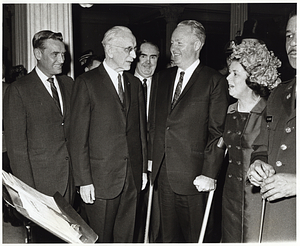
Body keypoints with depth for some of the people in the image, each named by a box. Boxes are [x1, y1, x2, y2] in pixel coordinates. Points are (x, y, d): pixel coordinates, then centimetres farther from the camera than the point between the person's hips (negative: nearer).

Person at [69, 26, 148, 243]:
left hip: (133, 177, 5)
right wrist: (84, 180, -12)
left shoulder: (135, 83, 11)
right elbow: (78, 137, -9)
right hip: (101, 178, -4)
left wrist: (143, 168, 11)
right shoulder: (87, 82, -6)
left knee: (126, 236, 15)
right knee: (100, 238, 9)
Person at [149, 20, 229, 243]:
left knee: (194, 236, 10)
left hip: (191, 174, -5)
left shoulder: (214, 81, -6)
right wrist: (152, 157, 8)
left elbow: (218, 132, -9)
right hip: (162, 171, 5)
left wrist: (209, 173, -14)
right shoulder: (163, 77, 12)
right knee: (168, 234, 17)